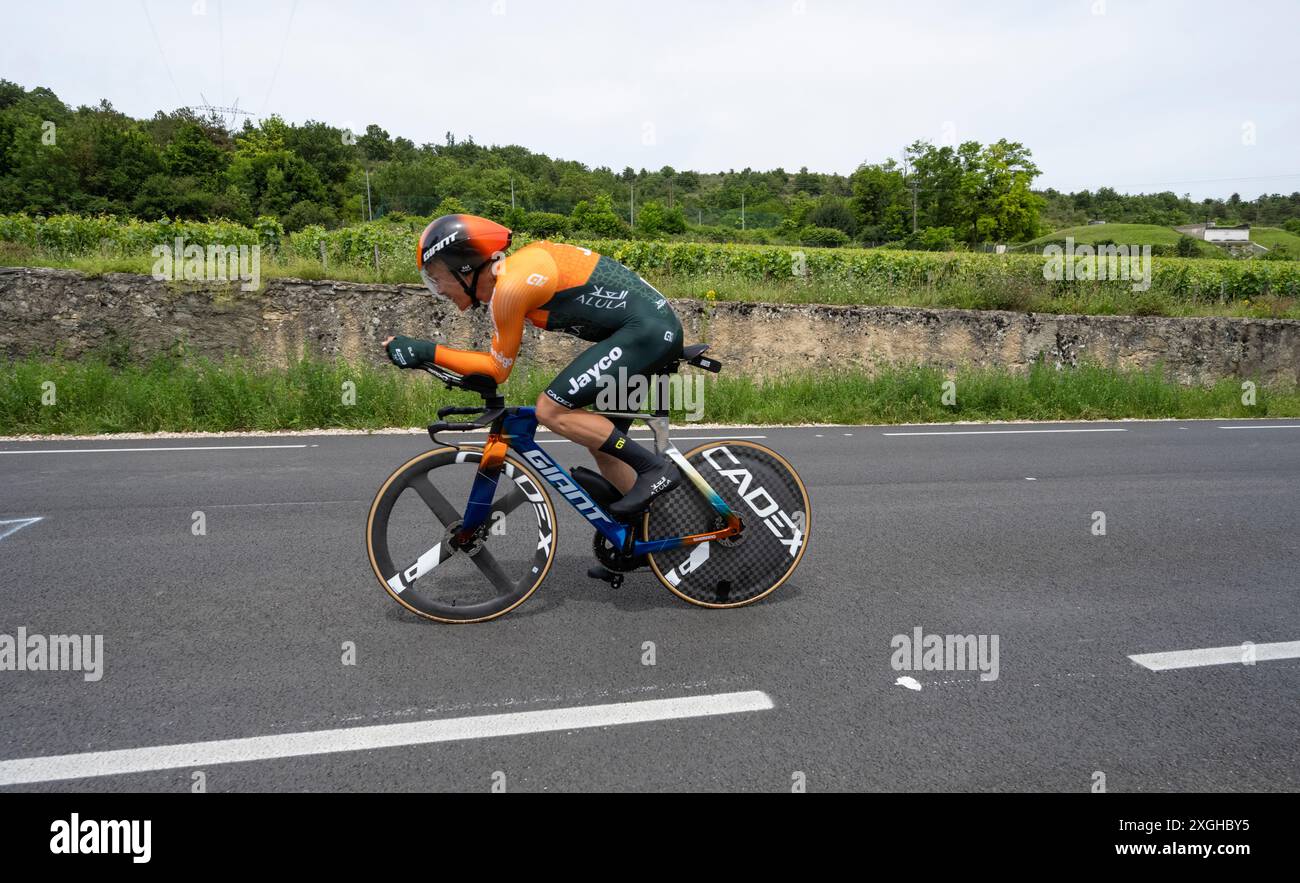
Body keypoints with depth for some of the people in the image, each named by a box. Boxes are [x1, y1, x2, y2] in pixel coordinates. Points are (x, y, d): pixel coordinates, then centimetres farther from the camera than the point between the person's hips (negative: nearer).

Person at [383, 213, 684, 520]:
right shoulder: (513, 267, 10)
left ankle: (656, 470, -8)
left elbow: (498, 369, -9)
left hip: (646, 330, -10)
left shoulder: (510, 286, -17)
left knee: (551, 410, -14)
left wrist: (426, 351, -7)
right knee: (602, 446, 14)